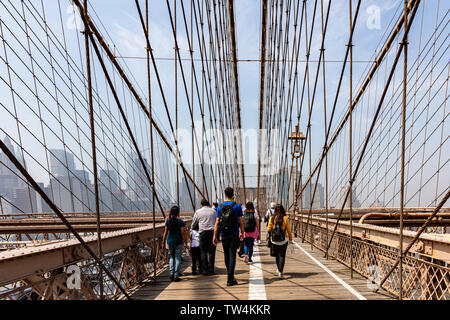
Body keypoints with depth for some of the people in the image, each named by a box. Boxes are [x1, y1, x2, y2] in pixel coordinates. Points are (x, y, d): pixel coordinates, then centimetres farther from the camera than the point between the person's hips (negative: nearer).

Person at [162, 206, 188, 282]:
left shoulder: (168, 221, 0)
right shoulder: (180, 221, -9)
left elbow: (165, 233, 2)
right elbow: (183, 233, -10)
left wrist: (163, 242, 10)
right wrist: (185, 243, -3)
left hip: (170, 242, 3)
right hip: (178, 242, -3)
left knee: (171, 257, 18)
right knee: (178, 258, 5)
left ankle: (171, 274, 10)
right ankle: (176, 276, 7)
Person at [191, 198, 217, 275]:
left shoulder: (198, 212, 7)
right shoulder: (213, 211, 9)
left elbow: (193, 223, 14)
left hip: (203, 232, -1)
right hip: (212, 231, 1)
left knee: (203, 251, 5)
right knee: (211, 251, 4)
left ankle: (204, 269, 2)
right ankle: (211, 269, 5)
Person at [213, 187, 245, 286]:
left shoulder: (220, 207, 2)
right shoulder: (237, 206, -5)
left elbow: (217, 223, 0)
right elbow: (241, 222, -4)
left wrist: (215, 236, 2)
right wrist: (242, 233, 8)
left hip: (224, 235, 3)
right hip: (234, 235, -3)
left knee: (226, 256, 15)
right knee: (232, 256, -1)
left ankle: (230, 275, 31)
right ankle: (230, 279, -3)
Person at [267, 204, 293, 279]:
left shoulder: (272, 218, -5)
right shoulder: (285, 218, -7)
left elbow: (269, 229, -4)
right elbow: (288, 230, -3)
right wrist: (290, 239, 7)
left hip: (274, 240, 2)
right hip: (283, 240, -2)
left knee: (277, 255, 18)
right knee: (282, 256, 3)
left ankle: (279, 269, 33)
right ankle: (280, 272, -7)